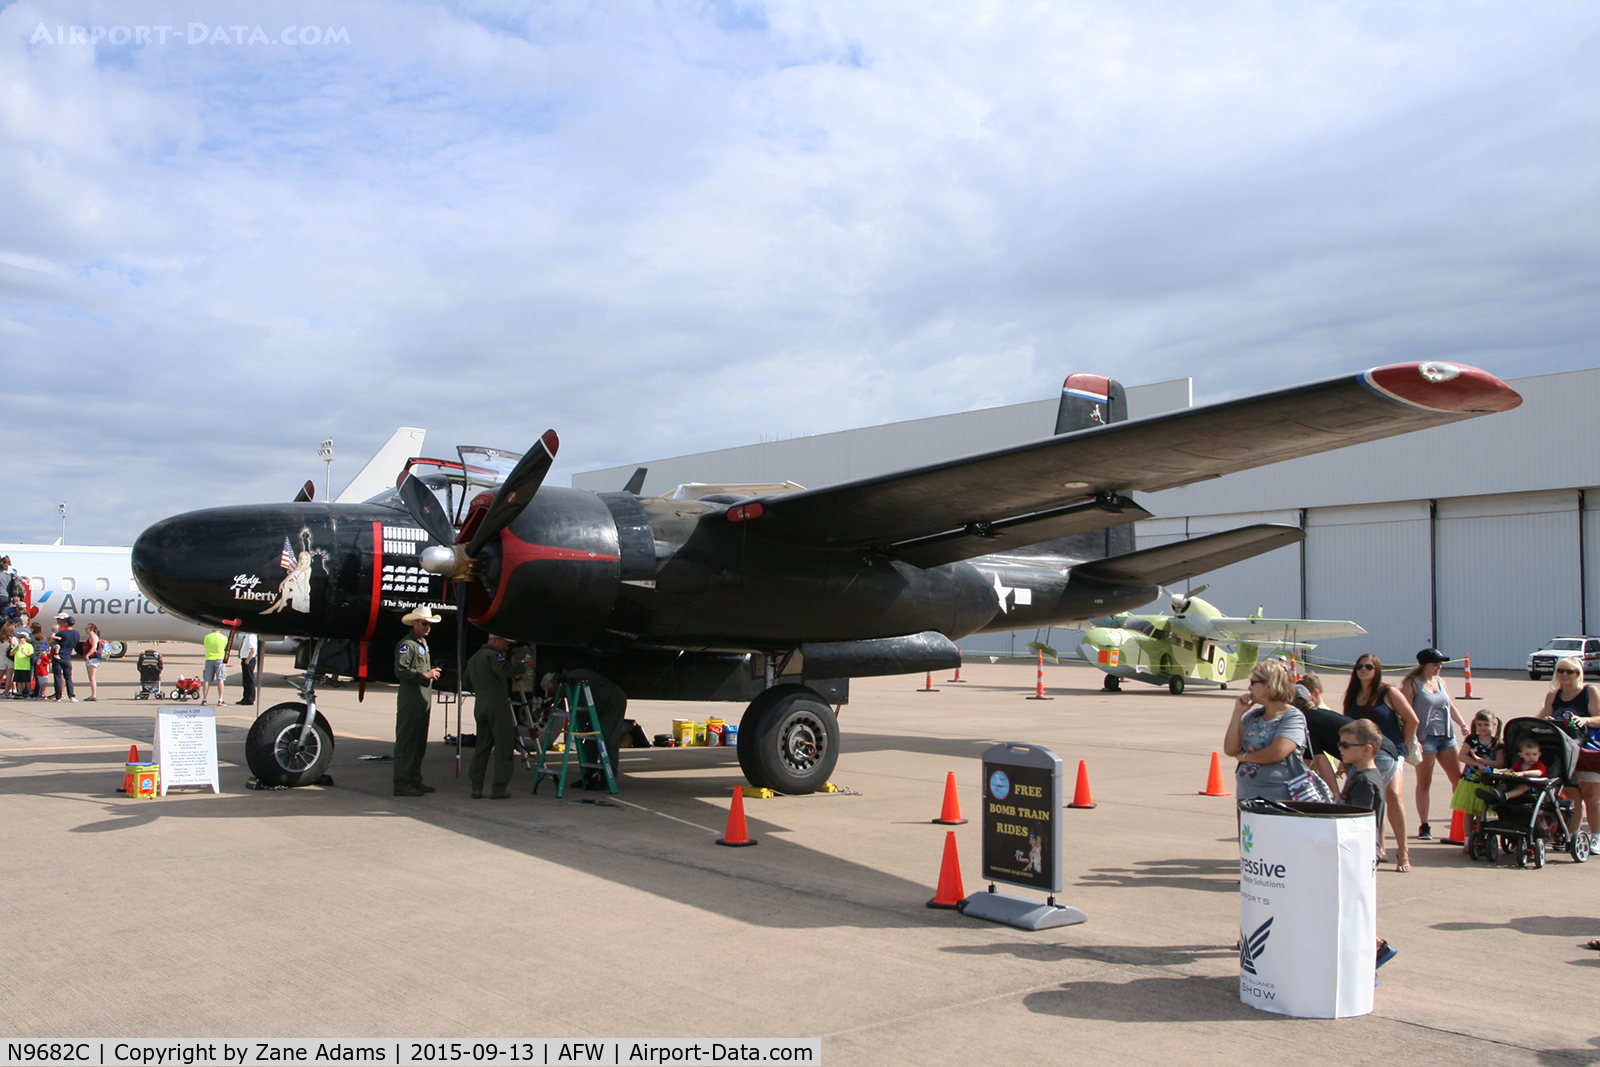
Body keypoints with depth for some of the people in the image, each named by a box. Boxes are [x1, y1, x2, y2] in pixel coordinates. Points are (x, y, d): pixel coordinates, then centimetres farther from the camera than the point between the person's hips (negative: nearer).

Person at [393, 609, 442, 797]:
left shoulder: (423, 643, 21)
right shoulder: (406, 644, -10)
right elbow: (401, 671, -19)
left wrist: (432, 672, 13)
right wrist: (425, 675, -20)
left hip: (423, 700, 10)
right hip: (410, 702, -10)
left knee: (419, 743, 13)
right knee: (406, 744, -7)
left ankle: (415, 780, 20)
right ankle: (402, 784, -6)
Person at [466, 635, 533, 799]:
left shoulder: (473, 659, 21)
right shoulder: (492, 655, -7)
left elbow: (467, 679, 29)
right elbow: (505, 670, -25)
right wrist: (523, 665, -14)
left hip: (479, 706, 8)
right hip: (497, 705, -8)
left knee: (482, 746, 14)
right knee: (503, 747, -3)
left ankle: (476, 787, 9)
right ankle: (500, 788, -6)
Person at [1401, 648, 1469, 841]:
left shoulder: (1440, 681, 14)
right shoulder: (1412, 684, -6)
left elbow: (1450, 706, 20)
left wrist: (1463, 725, 6)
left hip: (1446, 736, 6)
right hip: (1425, 737, -6)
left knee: (1459, 778, 4)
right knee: (1424, 783, 0)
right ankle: (1424, 826, 6)